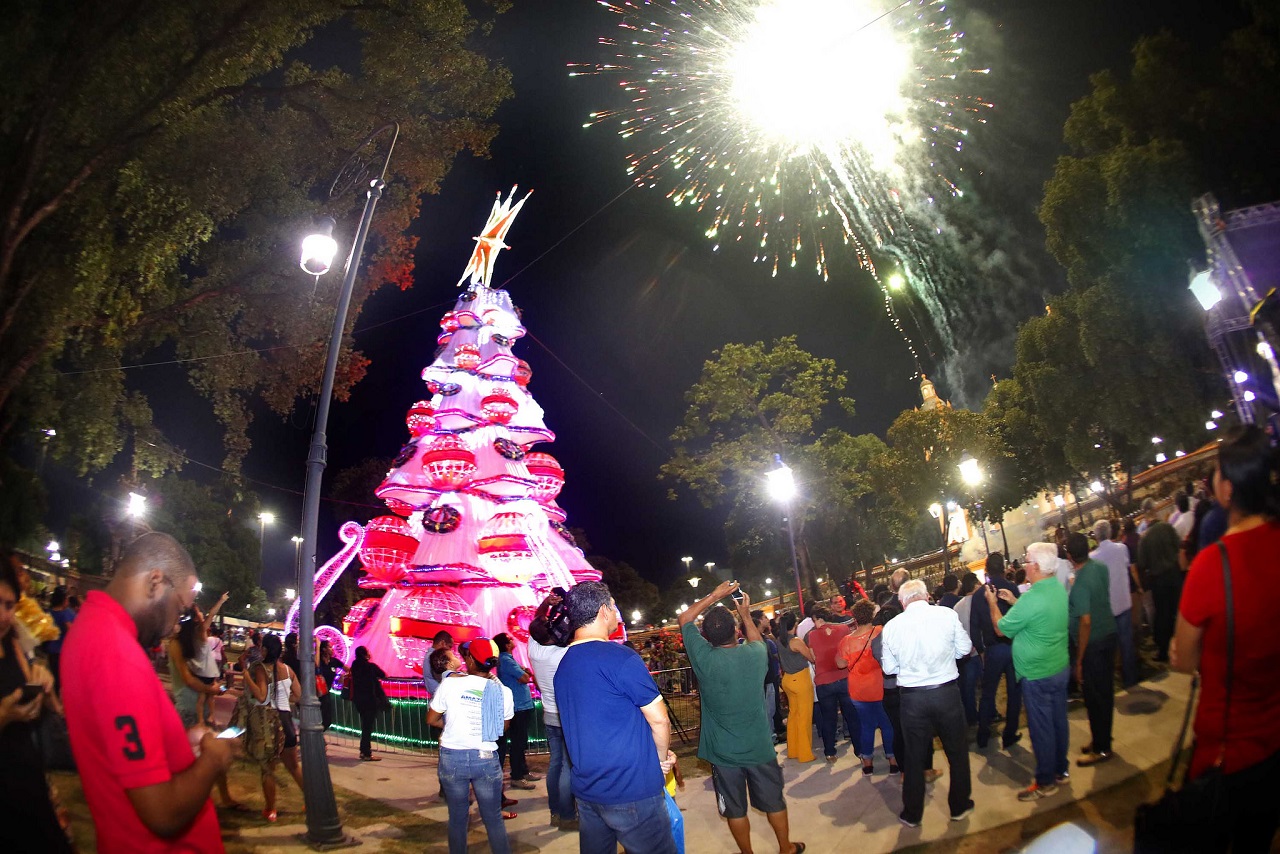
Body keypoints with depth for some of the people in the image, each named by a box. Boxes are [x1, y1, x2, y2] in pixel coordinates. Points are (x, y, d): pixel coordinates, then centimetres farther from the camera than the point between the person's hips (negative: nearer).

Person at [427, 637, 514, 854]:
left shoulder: (450, 682, -12)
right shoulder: (503, 691, -8)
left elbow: (431, 719, 0)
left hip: (452, 757, 0)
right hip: (486, 759, 0)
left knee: (457, 818, 16)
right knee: (494, 819, 12)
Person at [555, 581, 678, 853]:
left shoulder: (563, 665, 7)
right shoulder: (621, 658, -17)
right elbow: (659, 719, -14)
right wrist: (662, 758, 5)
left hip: (586, 790, 8)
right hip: (632, 791, -7)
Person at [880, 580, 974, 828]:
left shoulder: (892, 626, -5)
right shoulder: (947, 614, -8)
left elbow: (889, 667, 2)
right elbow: (964, 648, 1)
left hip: (912, 696, 1)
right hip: (946, 691, 0)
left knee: (914, 755, 14)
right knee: (957, 750, 20)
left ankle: (912, 814, 26)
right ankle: (960, 806, 33)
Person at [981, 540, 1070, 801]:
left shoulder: (1032, 598, -28)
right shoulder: (1059, 588, -1)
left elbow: (1001, 628, -14)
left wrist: (992, 603, 0)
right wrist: (1014, 601, 13)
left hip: (1036, 674, -8)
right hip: (1061, 667, 8)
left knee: (1041, 727, 5)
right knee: (1058, 720, 20)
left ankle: (1046, 782, 18)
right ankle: (1061, 770, 36)